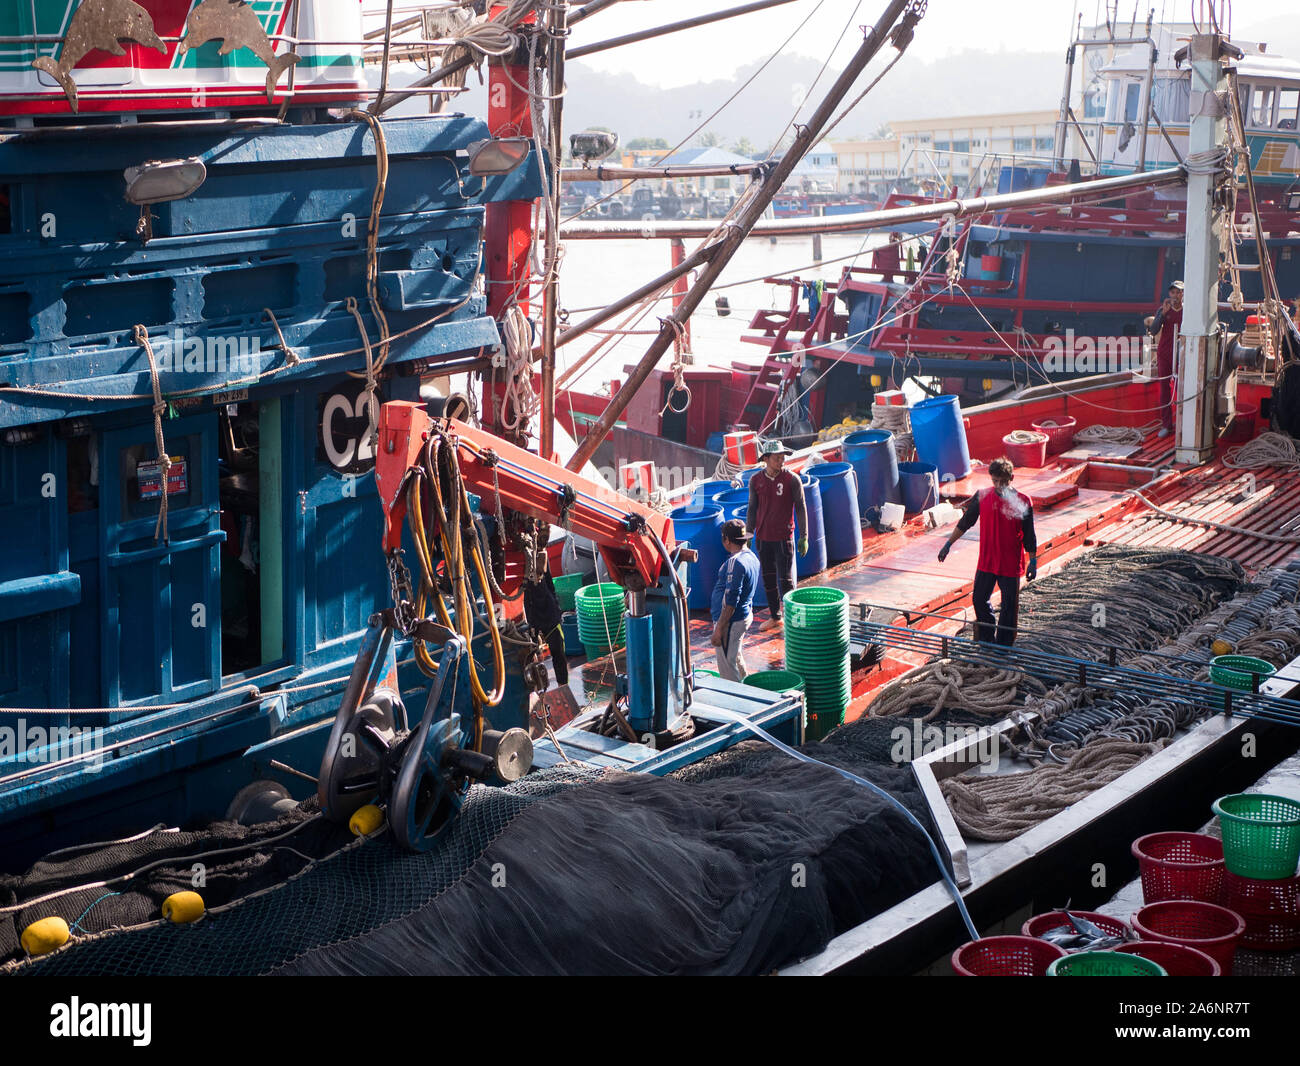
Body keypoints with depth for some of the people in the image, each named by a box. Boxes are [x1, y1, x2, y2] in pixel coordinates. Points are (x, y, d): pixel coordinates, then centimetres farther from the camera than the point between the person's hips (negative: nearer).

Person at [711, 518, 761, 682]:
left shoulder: (735, 563, -24)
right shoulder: (751, 557, 7)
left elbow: (730, 602, -25)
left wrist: (719, 629, -21)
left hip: (732, 620, -10)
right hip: (745, 615, 10)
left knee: (727, 668, -1)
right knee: (736, 659, 24)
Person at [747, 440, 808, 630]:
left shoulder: (792, 479, -9)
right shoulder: (755, 481, 1)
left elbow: (801, 507, -5)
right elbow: (752, 509, 9)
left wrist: (804, 537, -6)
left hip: (784, 537, -4)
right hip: (763, 538, 4)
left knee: (785, 579, -3)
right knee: (768, 579, 13)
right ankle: (775, 617, 26)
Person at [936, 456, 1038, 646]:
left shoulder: (1022, 502, -9)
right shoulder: (982, 497, -3)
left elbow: (1029, 536, -2)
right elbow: (965, 522, 9)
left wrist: (1033, 561, 0)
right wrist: (948, 544, 10)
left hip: (1011, 565, -3)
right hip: (986, 562, 3)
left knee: (1009, 607, 5)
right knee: (979, 600, 12)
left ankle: (1003, 646, 19)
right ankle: (987, 640, 31)